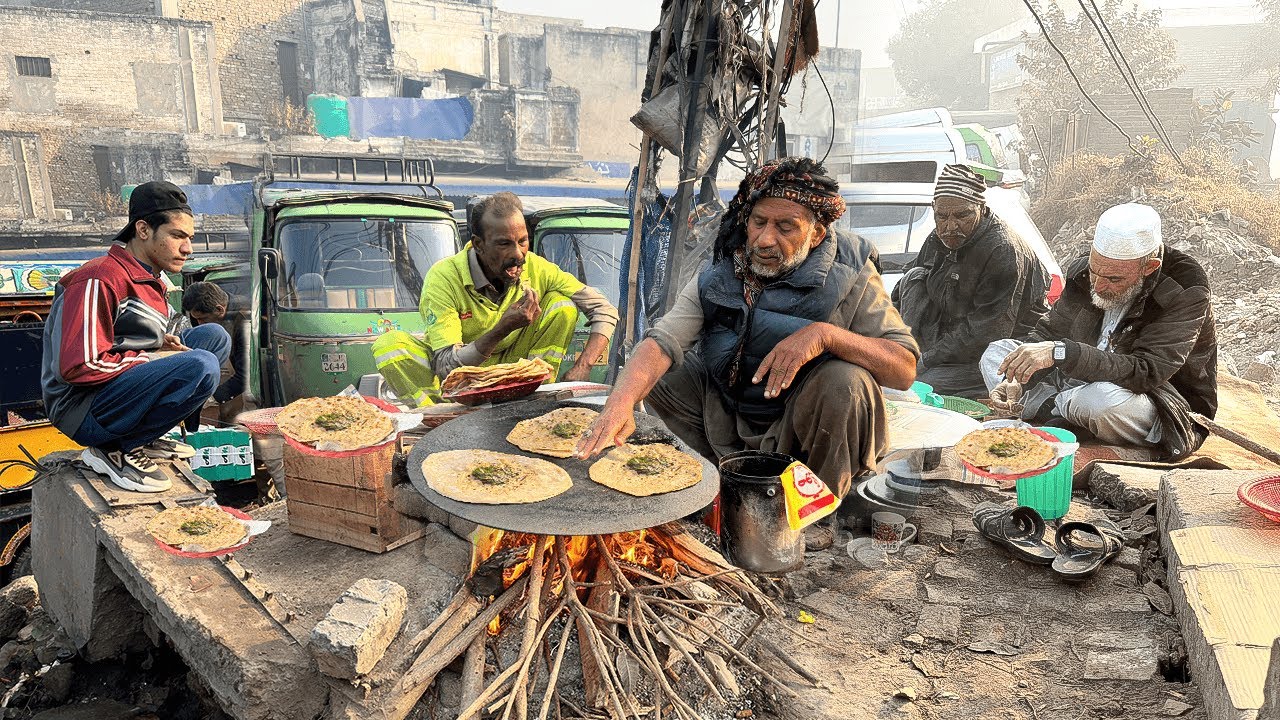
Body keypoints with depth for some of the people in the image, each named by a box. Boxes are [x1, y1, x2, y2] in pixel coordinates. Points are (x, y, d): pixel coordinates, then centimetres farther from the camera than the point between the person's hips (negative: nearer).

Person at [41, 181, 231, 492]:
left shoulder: (150, 280, 13)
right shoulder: (100, 280, -18)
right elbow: (78, 367, -24)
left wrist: (163, 341, 2)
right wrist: (154, 358, -16)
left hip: (125, 388, 10)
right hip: (82, 411, -10)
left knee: (215, 336, 6)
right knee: (201, 365, -30)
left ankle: (143, 439, 2)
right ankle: (115, 451, -12)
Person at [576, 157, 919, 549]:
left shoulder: (848, 277, -15)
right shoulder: (718, 278, -8)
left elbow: (905, 369, -19)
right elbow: (662, 340, -22)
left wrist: (825, 333, -34)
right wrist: (620, 402, -42)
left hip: (805, 429, -3)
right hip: (733, 422, 3)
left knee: (845, 382, -32)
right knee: (657, 373, -9)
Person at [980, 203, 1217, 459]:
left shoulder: (1186, 291, -22)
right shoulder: (1085, 272, -5)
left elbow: (1146, 372, -31)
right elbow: (1048, 333, 2)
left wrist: (1061, 353, -41)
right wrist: (1015, 377, -18)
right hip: (1085, 381, 6)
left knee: (1104, 399, -41)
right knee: (997, 352, -4)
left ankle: (1054, 404, -8)